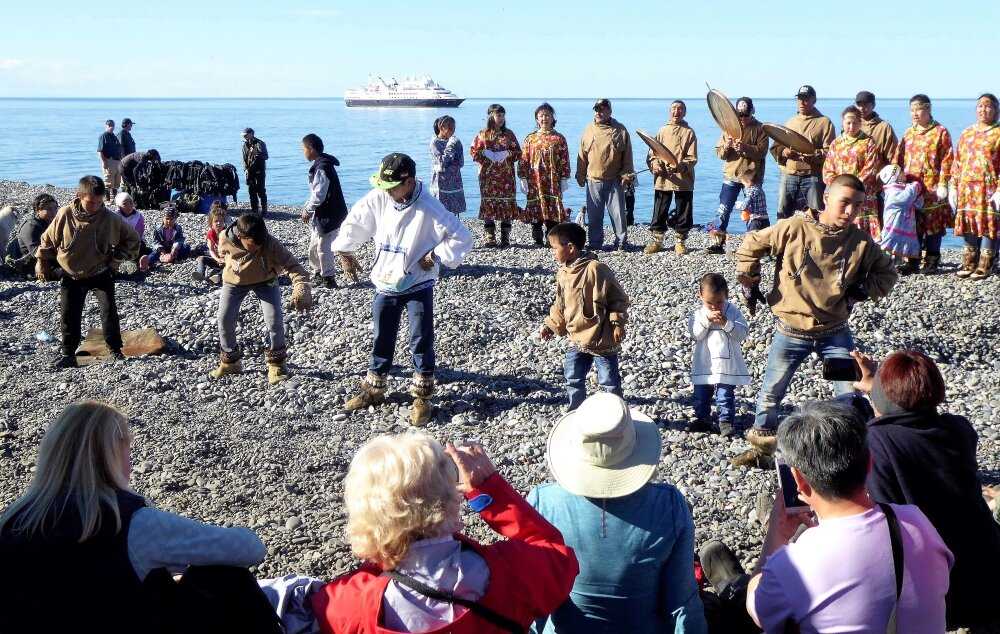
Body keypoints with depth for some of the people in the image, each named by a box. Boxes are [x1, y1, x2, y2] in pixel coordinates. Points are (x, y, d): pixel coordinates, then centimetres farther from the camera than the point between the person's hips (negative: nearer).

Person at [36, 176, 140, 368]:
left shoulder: (110, 219, -16)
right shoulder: (65, 215, -15)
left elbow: (132, 238, 1)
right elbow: (48, 239, 1)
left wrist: (117, 259, -4)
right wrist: (42, 263, 7)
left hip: (101, 274, -1)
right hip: (71, 276, 1)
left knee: (109, 311, -8)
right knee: (69, 316, 2)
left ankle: (115, 349, 5)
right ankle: (68, 354, 14)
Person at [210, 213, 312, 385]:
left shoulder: (271, 244, -37)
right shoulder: (225, 239, -31)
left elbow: (293, 265, -40)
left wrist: (301, 290, -56)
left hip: (265, 281, -1)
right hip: (234, 281, 2)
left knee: (274, 319, -14)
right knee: (225, 320, -5)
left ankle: (276, 363, 6)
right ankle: (230, 362, 18)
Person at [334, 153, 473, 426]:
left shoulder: (429, 209, -21)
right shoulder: (378, 198, -10)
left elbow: (462, 238, -18)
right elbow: (353, 222, 7)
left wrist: (434, 256, -19)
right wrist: (345, 252, 9)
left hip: (418, 286, -4)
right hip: (385, 284, 4)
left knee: (421, 342, -1)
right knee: (382, 340, 16)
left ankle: (422, 397, 12)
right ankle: (373, 389, 31)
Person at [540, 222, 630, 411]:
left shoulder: (595, 269, -20)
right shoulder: (563, 273, 4)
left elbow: (618, 298, -15)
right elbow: (560, 306, 17)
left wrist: (618, 323, -18)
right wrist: (550, 326, 12)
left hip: (602, 339, -7)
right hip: (577, 339, 7)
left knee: (609, 381, 5)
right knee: (573, 380, 12)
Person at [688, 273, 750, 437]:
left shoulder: (732, 312, -3)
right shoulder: (698, 314, 0)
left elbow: (742, 333, -10)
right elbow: (695, 334, -11)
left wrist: (726, 323, -23)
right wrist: (707, 319, -22)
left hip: (726, 364, -2)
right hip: (704, 365, 3)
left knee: (725, 395, -3)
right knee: (701, 395, 12)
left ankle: (726, 422, 6)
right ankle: (702, 419, 27)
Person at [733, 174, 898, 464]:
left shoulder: (861, 241, -5)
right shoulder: (793, 228, -12)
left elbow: (887, 272, 11)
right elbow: (752, 244, 2)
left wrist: (863, 291, -3)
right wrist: (748, 277, 1)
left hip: (835, 332, 1)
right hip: (791, 331, -1)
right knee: (772, 392, 12)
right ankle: (762, 444, 33)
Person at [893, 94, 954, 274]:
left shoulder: (940, 132, -2)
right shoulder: (908, 133, 15)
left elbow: (946, 161, -6)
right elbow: (898, 158, 16)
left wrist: (942, 184, -13)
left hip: (932, 188, -5)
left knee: (933, 224, -1)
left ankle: (932, 261, 6)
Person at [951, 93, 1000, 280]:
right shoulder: (967, 133, 16)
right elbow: (957, 162, 15)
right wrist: (953, 187, 8)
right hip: (967, 188, 5)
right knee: (969, 225, 7)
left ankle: (985, 266, 3)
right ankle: (969, 264, 17)